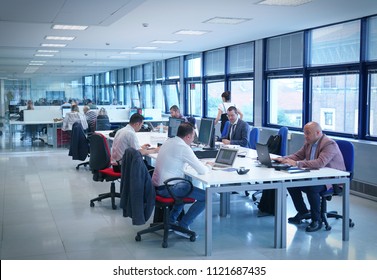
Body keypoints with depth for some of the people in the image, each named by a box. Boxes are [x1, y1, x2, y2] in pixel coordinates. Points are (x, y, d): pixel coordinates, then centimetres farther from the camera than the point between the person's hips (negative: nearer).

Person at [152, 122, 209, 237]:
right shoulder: (183, 148, -15)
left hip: (156, 185, 10)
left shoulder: (168, 142, 11)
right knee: (205, 197, -5)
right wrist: (208, 166, 10)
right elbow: (202, 171, -14)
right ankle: (183, 226, -1)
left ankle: (171, 219, 29)